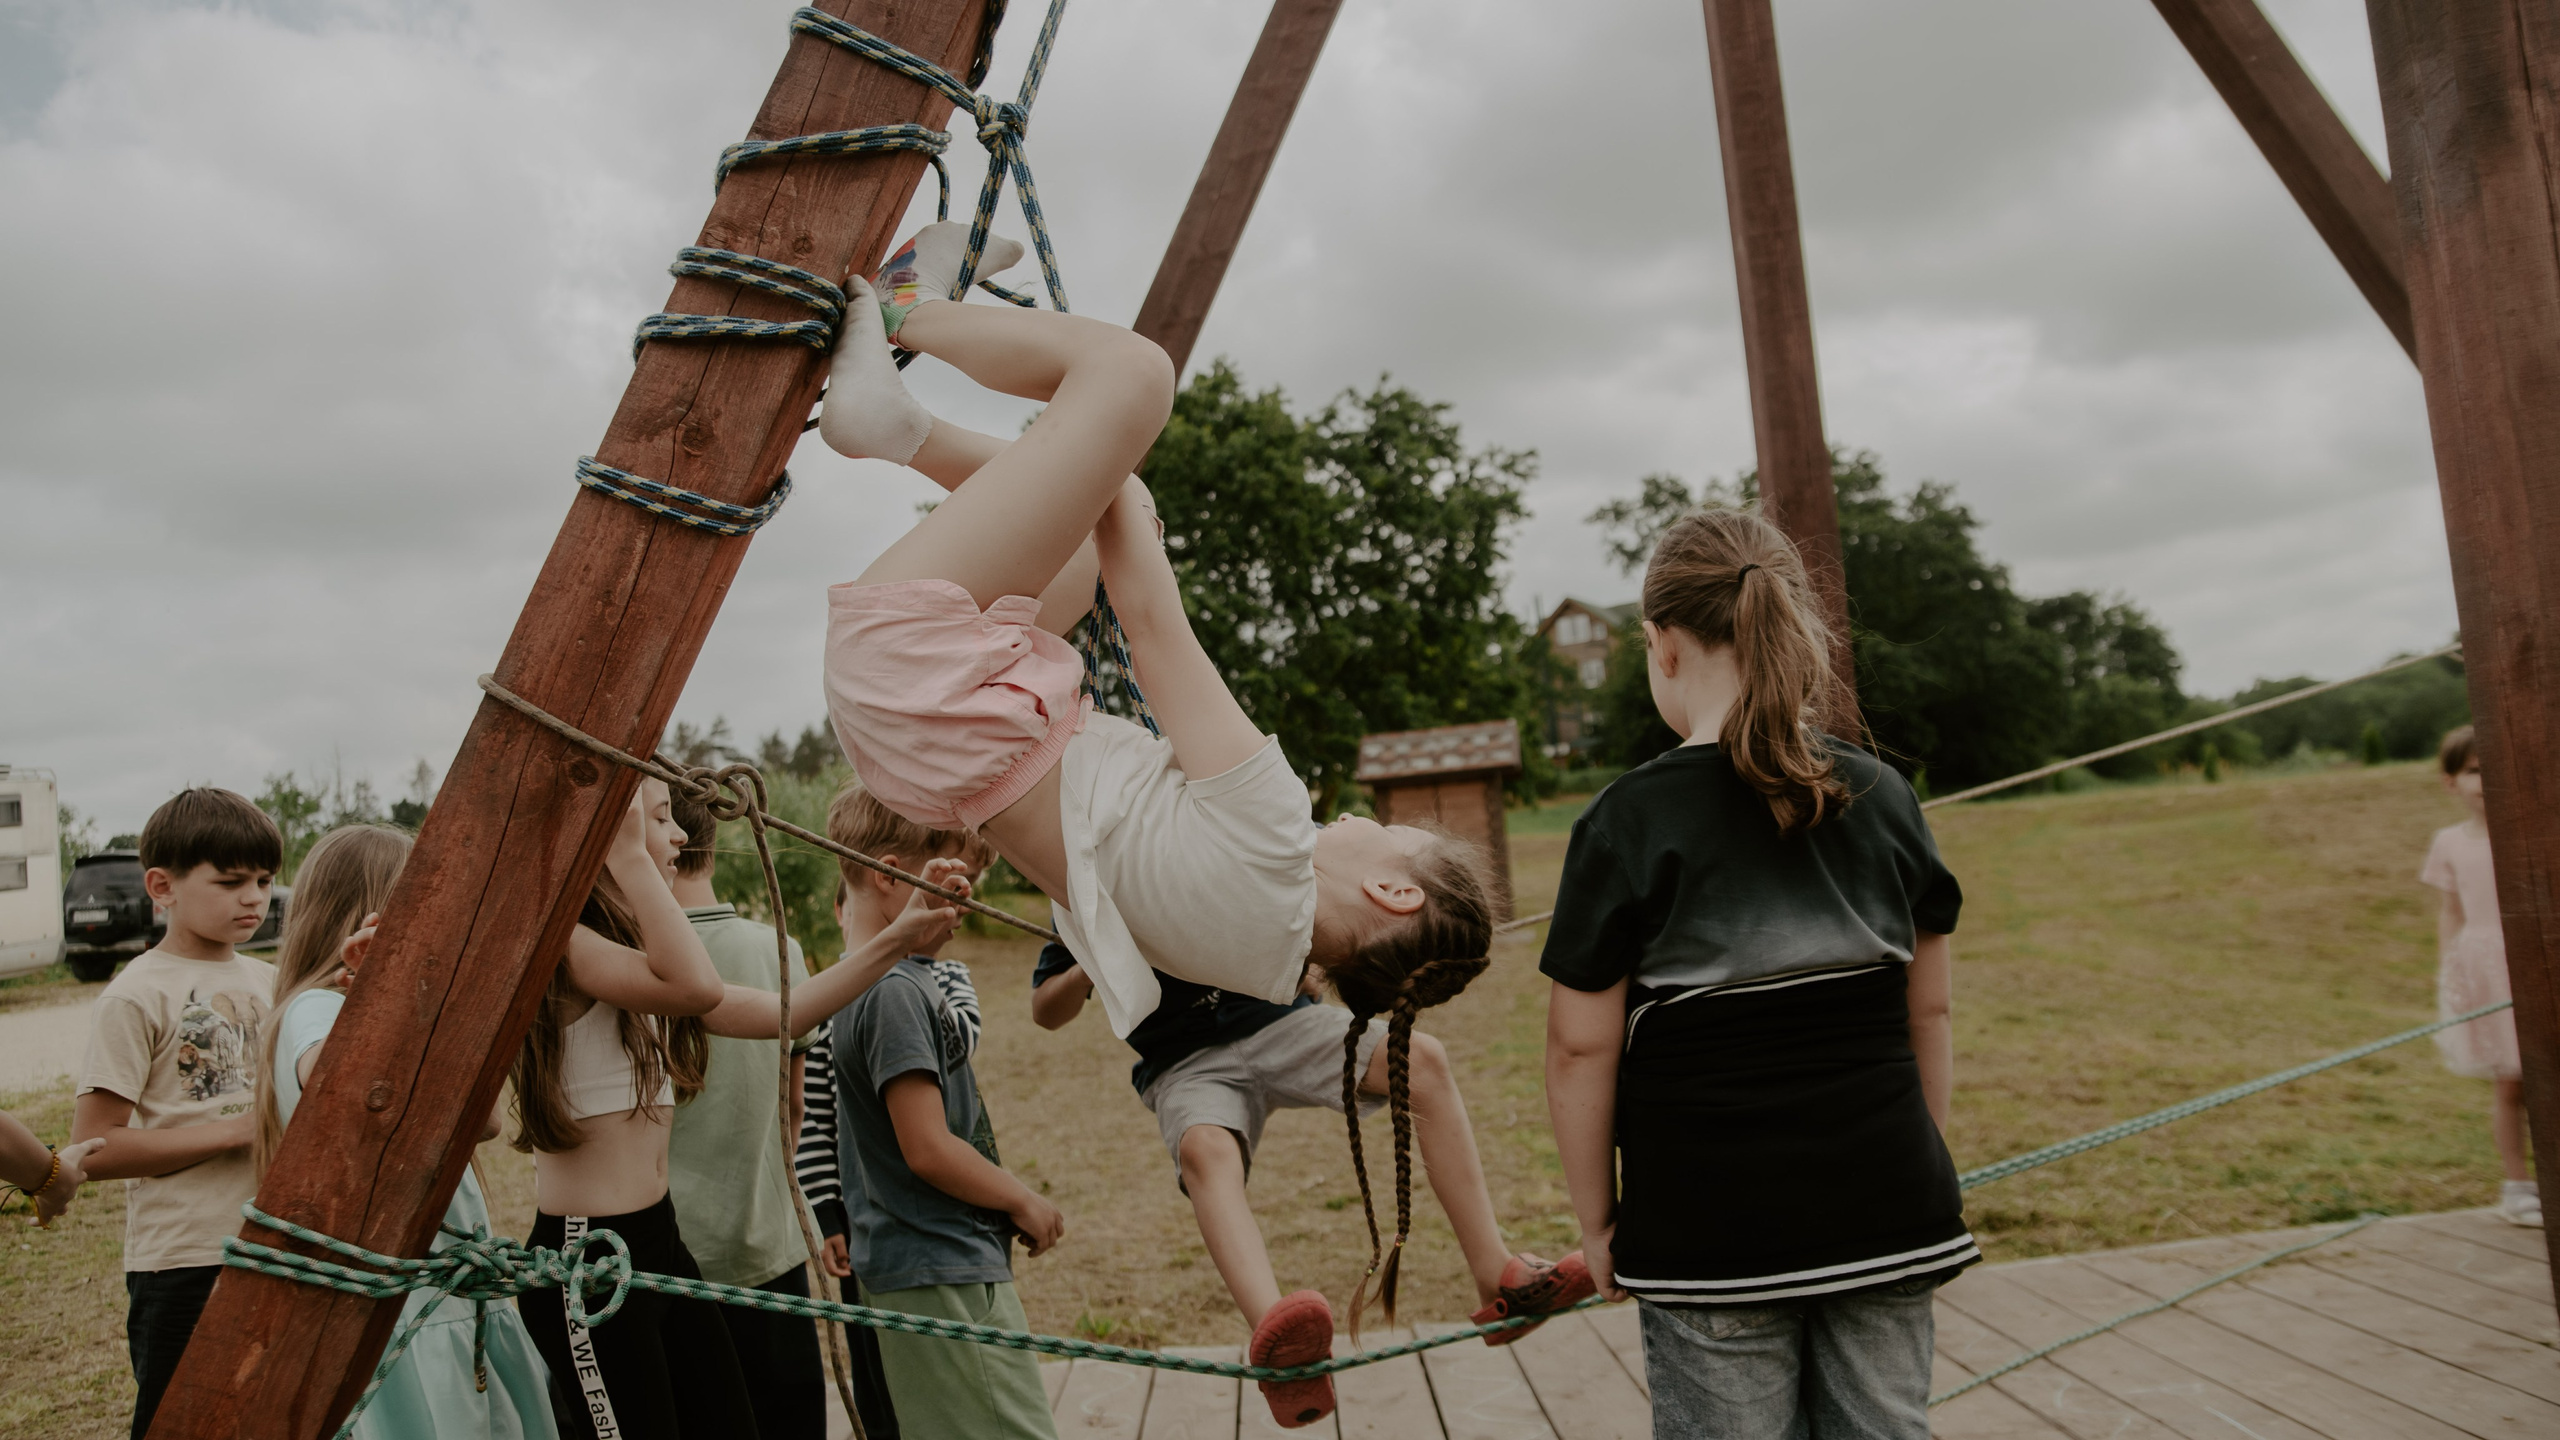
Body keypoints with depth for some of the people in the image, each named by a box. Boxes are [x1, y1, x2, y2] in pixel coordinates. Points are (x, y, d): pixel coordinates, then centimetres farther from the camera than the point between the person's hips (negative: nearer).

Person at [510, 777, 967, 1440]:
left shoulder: (628, 943, 13)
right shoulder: (561, 944, -16)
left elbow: (778, 1012, 11)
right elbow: (697, 987, -34)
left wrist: (898, 938, 9)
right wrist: (628, 854, -25)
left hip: (661, 1244, 9)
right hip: (587, 1259, -9)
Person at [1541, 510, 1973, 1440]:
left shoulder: (1630, 824, -12)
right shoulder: (1883, 798, 2)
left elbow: (1580, 1049, -9)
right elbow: (1928, 1011, 9)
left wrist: (1596, 1220, 2)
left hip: (1708, 1232, -4)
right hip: (1886, 1213, 4)